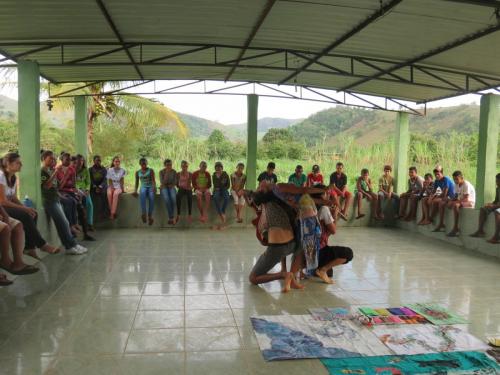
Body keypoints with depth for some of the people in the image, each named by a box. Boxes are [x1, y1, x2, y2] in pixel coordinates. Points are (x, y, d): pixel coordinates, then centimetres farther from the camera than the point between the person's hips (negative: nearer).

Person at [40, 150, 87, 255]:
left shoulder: (50, 170, 18)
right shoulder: (42, 171, -8)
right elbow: (47, 186, -21)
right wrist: (55, 173, -19)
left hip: (56, 199, 9)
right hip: (49, 200, -9)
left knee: (65, 223, 7)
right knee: (62, 223, -11)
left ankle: (73, 244, 9)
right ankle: (70, 247, -7)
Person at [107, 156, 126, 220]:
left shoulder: (122, 170, 2)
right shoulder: (109, 170, 2)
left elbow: (122, 181, -3)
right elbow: (110, 181, 0)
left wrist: (122, 189, -13)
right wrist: (112, 188, -14)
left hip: (119, 187, -1)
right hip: (111, 186, 1)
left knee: (115, 193, -36)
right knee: (109, 193, -35)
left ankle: (112, 213, -38)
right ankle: (111, 211, -28)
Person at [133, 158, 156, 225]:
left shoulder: (151, 170, 6)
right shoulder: (137, 172, 15)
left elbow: (153, 180, -6)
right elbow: (137, 183, 16)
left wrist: (154, 187, -25)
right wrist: (135, 191, -1)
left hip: (150, 187, -1)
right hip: (143, 187, 1)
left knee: (151, 196, -38)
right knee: (142, 194, -38)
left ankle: (150, 215, -40)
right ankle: (143, 213, -49)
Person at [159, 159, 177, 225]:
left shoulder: (174, 172, 0)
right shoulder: (161, 172, -6)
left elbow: (175, 182, 1)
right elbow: (162, 182, -16)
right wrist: (167, 174, -23)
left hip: (171, 188, 1)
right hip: (164, 188, -1)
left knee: (173, 198, -34)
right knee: (167, 199, -36)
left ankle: (170, 218, -26)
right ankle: (172, 217, -31)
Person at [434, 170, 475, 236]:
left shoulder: (466, 185, -19)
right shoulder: (456, 185, 8)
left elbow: (465, 199, -27)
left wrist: (453, 202, -32)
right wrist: (451, 200, -10)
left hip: (469, 202, -9)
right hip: (459, 201, 9)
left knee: (455, 205, -40)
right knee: (441, 203, 3)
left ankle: (455, 228, -37)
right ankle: (441, 223, 5)